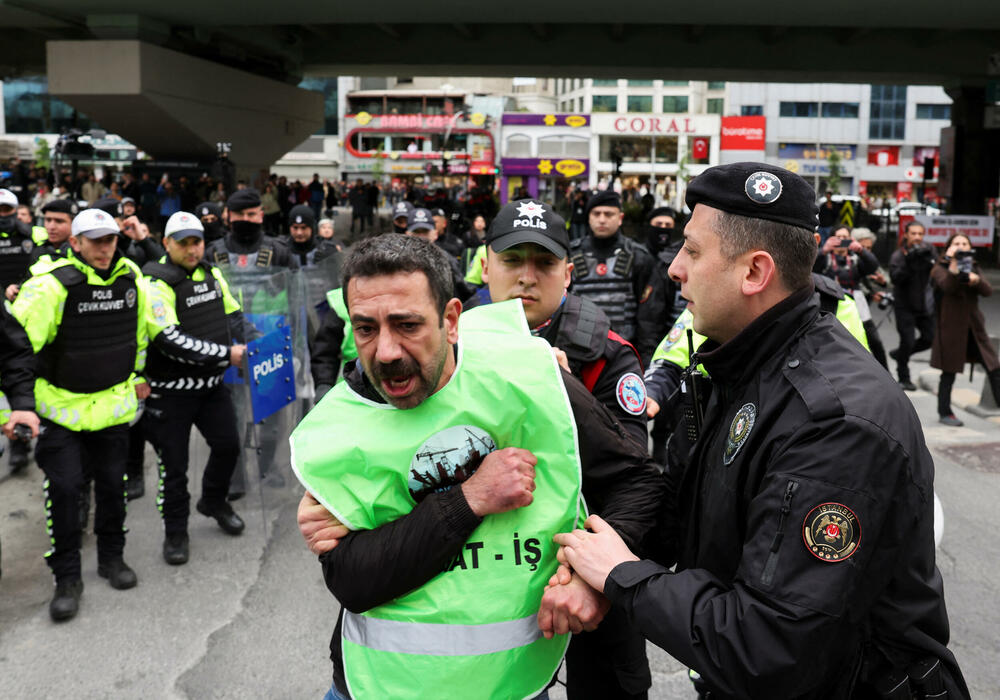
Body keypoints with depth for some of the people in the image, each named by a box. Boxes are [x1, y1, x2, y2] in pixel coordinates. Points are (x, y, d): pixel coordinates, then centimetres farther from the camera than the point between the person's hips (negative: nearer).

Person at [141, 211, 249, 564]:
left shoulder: (212, 274, 6)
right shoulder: (157, 284, -17)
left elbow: (233, 316, 15)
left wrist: (240, 345, -6)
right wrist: (226, 353, -25)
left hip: (212, 383, 6)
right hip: (171, 390, -6)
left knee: (228, 445, 13)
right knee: (174, 464, 4)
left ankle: (213, 502, 41)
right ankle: (175, 533, 22)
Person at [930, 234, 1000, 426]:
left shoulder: (973, 267, 12)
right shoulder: (940, 269, -2)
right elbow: (947, 286, -23)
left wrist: (976, 280, -22)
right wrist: (954, 263, -32)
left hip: (974, 327, 5)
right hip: (951, 328, -5)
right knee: (949, 373, 3)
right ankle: (944, 412, 14)